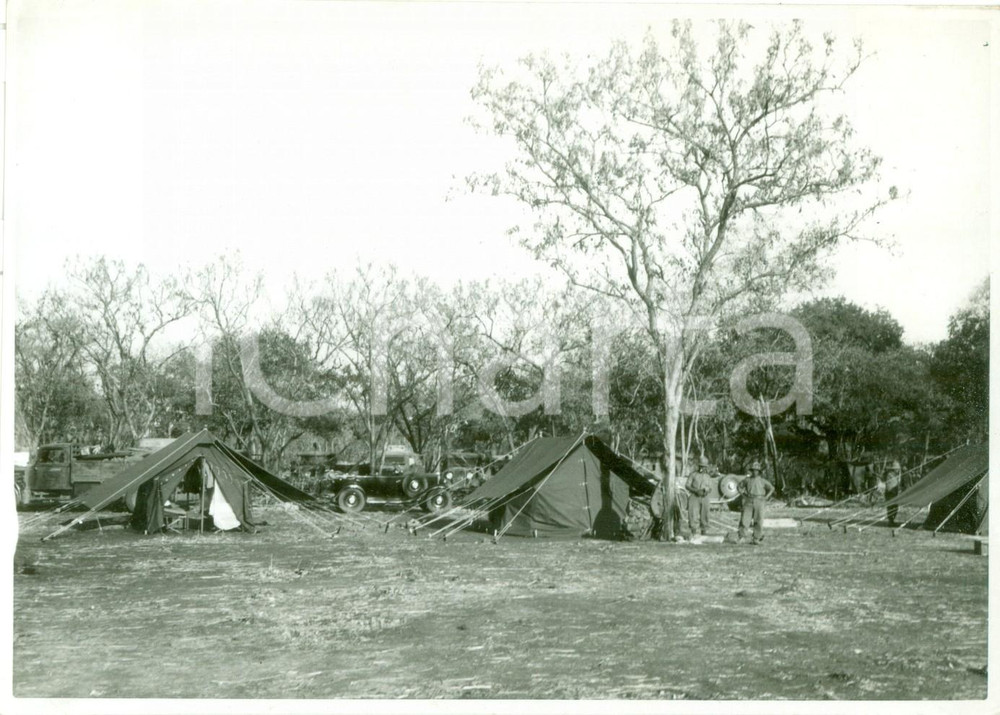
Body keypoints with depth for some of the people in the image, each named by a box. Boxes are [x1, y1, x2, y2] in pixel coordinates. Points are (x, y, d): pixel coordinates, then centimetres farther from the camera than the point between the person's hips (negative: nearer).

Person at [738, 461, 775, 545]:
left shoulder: (762, 480, 2)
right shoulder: (747, 480, 4)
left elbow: (772, 488, 11)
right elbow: (739, 486, 17)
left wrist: (765, 497, 1)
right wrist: (744, 495, 4)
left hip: (759, 502, 0)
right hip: (749, 502, 1)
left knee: (758, 521, -1)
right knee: (744, 519, -7)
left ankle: (756, 539, 7)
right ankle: (742, 537, -2)